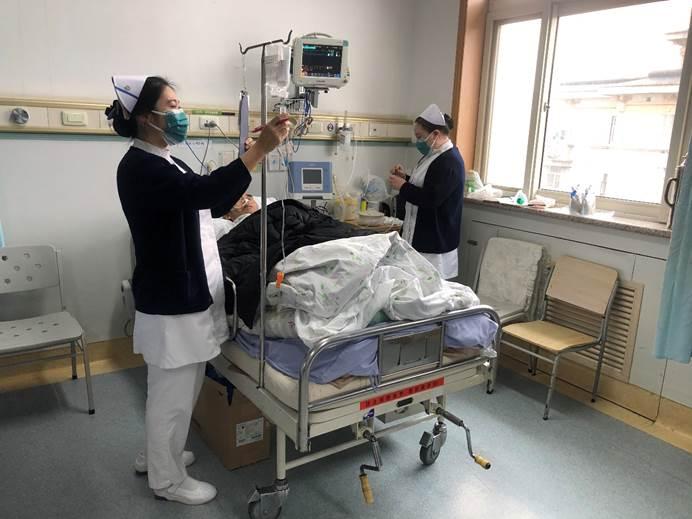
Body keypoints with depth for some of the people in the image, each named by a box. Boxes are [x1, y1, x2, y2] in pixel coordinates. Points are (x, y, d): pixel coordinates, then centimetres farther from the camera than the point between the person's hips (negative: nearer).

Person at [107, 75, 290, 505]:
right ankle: (167, 479, 25)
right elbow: (204, 191, -35)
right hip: (170, 299, -10)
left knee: (178, 386, 23)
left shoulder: (164, 163, 13)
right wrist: (260, 150, -36)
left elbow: (203, 205, 23)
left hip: (188, 292, 10)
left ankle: (158, 454, 42)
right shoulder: (140, 167, -19)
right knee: (174, 391, 5)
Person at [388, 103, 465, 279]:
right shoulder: (436, 156, 14)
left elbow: (431, 199, -25)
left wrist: (403, 186, -14)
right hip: (423, 237, 10)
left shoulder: (449, 162, -18)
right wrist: (405, 178, 8)